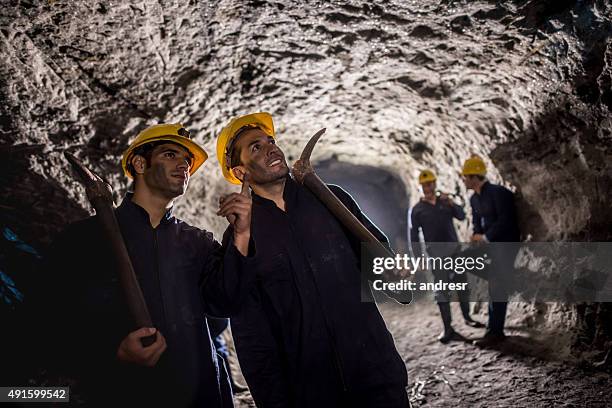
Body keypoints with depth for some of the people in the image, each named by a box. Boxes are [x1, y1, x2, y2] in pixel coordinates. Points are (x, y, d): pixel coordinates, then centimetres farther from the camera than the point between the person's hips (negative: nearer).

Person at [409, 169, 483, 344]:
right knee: (441, 291, -5)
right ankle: (448, 328, -2)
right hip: (436, 255, -3)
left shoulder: (445, 201, 10)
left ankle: (467, 317, 27)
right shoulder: (417, 209, 1)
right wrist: (418, 257, -7)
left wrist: (451, 203, -20)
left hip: (455, 250, 3)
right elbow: (414, 235, 0)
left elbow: (461, 216, -2)